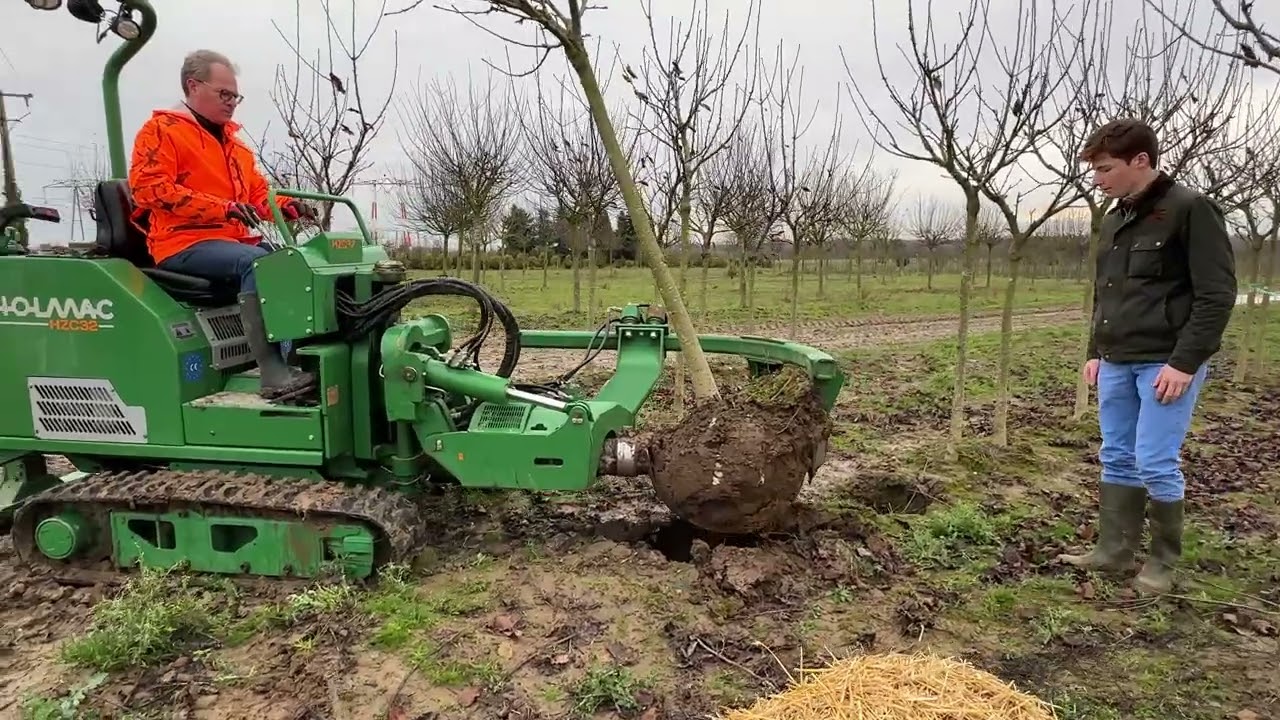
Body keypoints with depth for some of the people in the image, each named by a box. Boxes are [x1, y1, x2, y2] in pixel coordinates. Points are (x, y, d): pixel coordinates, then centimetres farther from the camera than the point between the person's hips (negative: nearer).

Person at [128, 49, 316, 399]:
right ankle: (274, 373, -43)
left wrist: (287, 205, 0)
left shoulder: (232, 141, 24)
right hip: (186, 244, -7)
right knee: (256, 263, -34)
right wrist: (223, 208, -22)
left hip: (236, 241, 7)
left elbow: (258, 191, 25)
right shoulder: (161, 130, 2)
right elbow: (148, 187, -12)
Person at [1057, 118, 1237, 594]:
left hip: (1166, 364, -7)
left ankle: (1163, 561, 13)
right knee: (1117, 460, 10)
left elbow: (1217, 295, -14)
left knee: (1156, 463, -4)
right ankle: (1114, 550, 19)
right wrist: (1096, 352, 16)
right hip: (1117, 363, 7)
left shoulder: (1191, 210, -10)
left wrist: (1185, 362, -18)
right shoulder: (1114, 221, 13)